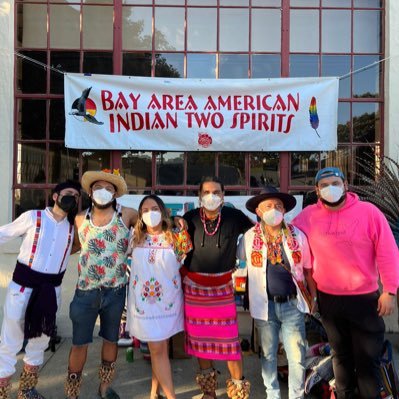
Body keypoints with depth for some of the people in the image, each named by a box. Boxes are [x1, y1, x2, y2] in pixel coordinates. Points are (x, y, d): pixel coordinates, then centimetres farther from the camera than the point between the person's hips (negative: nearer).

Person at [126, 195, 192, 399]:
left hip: (168, 300, 0)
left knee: (158, 348, 11)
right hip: (143, 301, 0)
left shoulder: (176, 237, -3)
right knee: (157, 349, 2)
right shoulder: (135, 238, 1)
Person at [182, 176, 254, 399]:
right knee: (199, 337, 12)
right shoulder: (190, 218, -5)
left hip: (222, 286, -1)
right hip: (194, 285, 2)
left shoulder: (235, 217, -8)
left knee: (229, 338, -2)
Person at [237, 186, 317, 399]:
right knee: (268, 355, 15)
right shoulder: (249, 237, -5)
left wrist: (314, 298, 9)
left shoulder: (298, 236, -3)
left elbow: (308, 270, 6)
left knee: (297, 357, 6)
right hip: (265, 305, 0)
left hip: (292, 304, 0)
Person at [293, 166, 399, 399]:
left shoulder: (369, 212, -11)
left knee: (368, 357, 11)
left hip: (364, 299, -3)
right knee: (341, 354, 22)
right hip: (328, 299, 3)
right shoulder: (308, 216, -4)